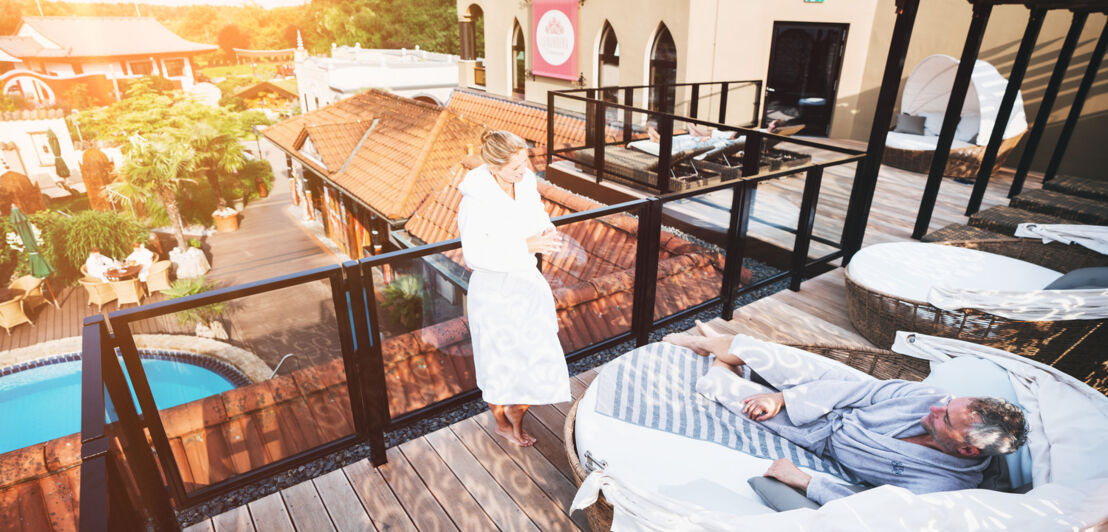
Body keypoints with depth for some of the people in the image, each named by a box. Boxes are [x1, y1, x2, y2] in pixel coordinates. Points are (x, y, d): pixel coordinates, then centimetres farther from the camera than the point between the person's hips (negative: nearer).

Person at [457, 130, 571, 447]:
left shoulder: (526, 182, -6)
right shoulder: (475, 198, -23)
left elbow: (539, 218, 8)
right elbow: (474, 255, -24)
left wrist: (546, 234, -16)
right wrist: (525, 246, -29)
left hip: (527, 281, 5)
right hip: (493, 289, -5)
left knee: (543, 360, 8)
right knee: (498, 364, 14)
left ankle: (516, 410, 37)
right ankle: (501, 423, 42)